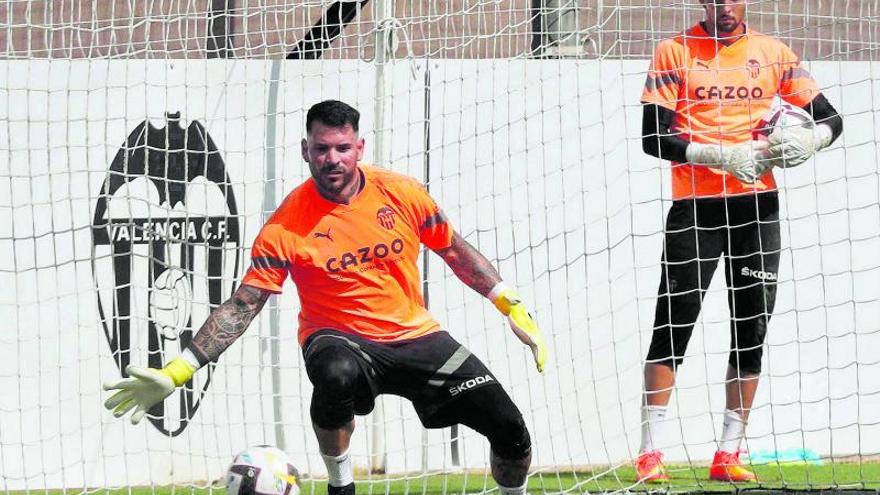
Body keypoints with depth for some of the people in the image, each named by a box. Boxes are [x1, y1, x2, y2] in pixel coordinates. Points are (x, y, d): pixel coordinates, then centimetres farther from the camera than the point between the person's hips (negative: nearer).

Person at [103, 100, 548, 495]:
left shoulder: (402, 194, -5)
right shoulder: (285, 226, -13)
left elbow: (456, 251, 11)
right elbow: (241, 307, -12)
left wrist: (512, 306, 8)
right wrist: (176, 372, -20)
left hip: (416, 336, 3)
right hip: (340, 340, -3)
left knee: (510, 430, -7)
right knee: (336, 375, -42)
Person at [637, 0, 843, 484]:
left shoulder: (773, 54, 8)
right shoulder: (674, 53, -1)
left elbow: (831, 118, 10)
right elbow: (654, 138, -7)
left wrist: (808, 140, -12)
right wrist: (719, 156, -19)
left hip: (756, 205, 3)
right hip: (694, 205, -3)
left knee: (752, 330, 4)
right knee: (673, 325, -7)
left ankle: (728, 455, 11)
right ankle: (650, 453, -4)